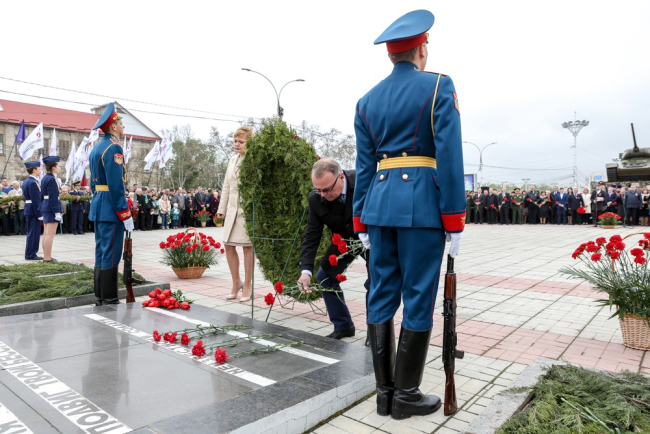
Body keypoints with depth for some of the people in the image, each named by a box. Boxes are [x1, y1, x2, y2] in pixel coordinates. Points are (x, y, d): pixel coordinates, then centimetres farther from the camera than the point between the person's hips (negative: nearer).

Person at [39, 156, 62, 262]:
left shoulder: (45, 178, 14)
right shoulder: (51, 179, -15)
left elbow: (42, 195, 18)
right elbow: (53, 197, -19)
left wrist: (42, 209, 22)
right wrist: (57, 212, -19)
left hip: (45, 207, 10)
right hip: (51, 208, -10)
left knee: (46, 233, 12)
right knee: (50, 234, -7)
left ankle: (45, 256, 17)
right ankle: (48, 258, -6)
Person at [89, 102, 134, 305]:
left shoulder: (96, 148, 16)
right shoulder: (113, 147, -14)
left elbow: (93, 182, 19)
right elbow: (116, 185, -20)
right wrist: (126, 214, -18)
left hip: (98, 206, 10)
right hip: (111, 208, -10)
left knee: (101, 252, 13)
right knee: (111, 255, -5)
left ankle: (100, 296, 20)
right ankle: (109, 299, 1)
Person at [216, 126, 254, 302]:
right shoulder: (232, 160, 12)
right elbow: (226, 186, 16)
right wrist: (221, 208, 13)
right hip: (233, 209, 6)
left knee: (247, 247, 3)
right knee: (229, 246, 7)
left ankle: (247, 286, 16)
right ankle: (236, 282, 24)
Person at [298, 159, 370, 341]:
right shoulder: (315, 199, -21)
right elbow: (311, 236, -16)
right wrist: (306, 270, -28)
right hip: (345, 239, 4)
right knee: (325, 275, 1)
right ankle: (343, 326, 16)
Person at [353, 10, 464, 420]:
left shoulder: (367, 100, 13)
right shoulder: (439, 86, -1)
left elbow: (364, 165, 10)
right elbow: (449, 156, -9)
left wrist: (362, 221, 13)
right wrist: (455, 220, -6)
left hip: (379, 204, 5)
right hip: (422, 203, -5)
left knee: (381, 295, 9)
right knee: (418, 298, 3)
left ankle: (385, 392, 19)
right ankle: (406, 395, 13)